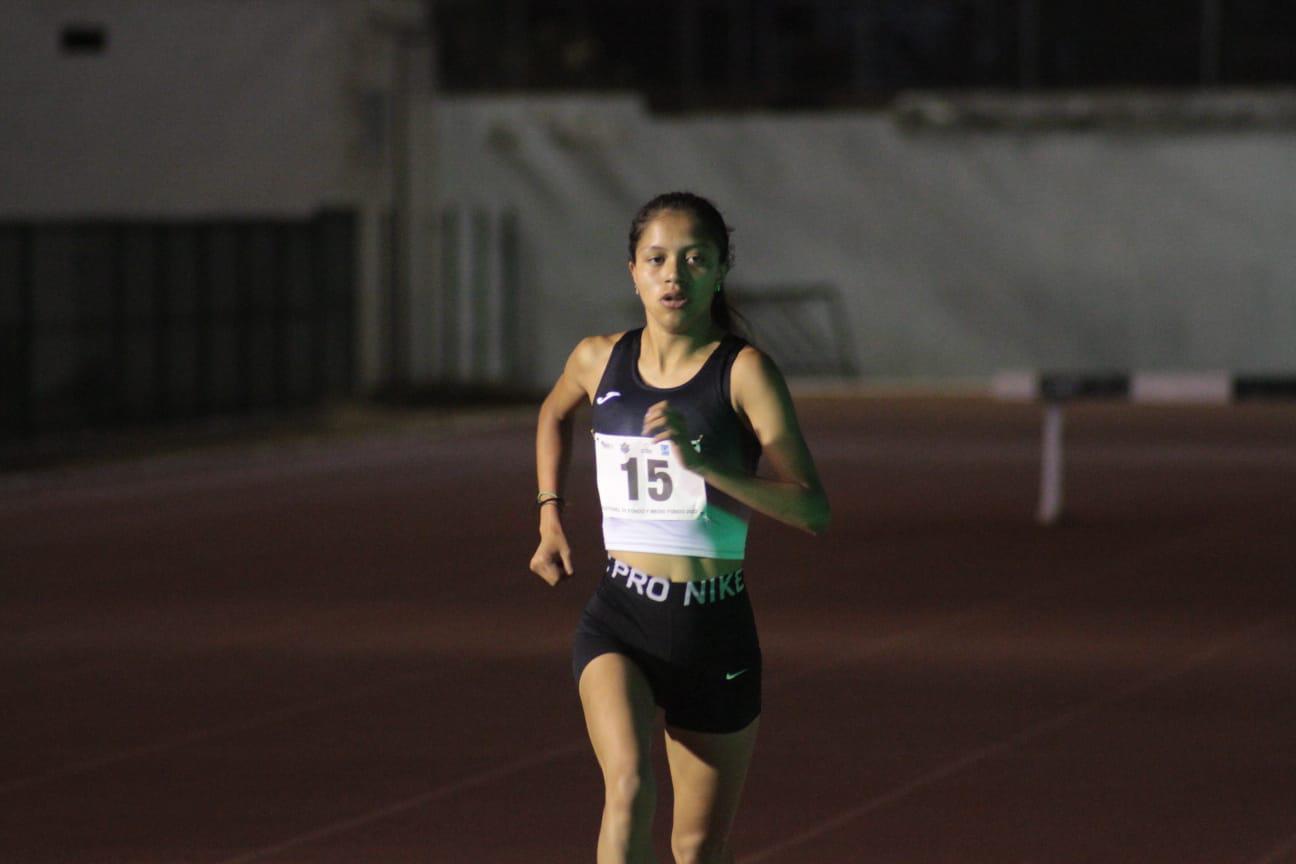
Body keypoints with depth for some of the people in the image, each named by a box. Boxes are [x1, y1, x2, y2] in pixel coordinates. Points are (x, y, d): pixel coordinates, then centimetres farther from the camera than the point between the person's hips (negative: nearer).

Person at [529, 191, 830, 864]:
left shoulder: (744, 372, -9)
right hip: (619, 620, 1)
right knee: (629, 786, -26)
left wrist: (701, 462, -26)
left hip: (716, 631, -1)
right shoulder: (598, 360, 3)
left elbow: (812, 511, -15)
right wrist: (550, 518, 18)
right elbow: (554, 413, 29)